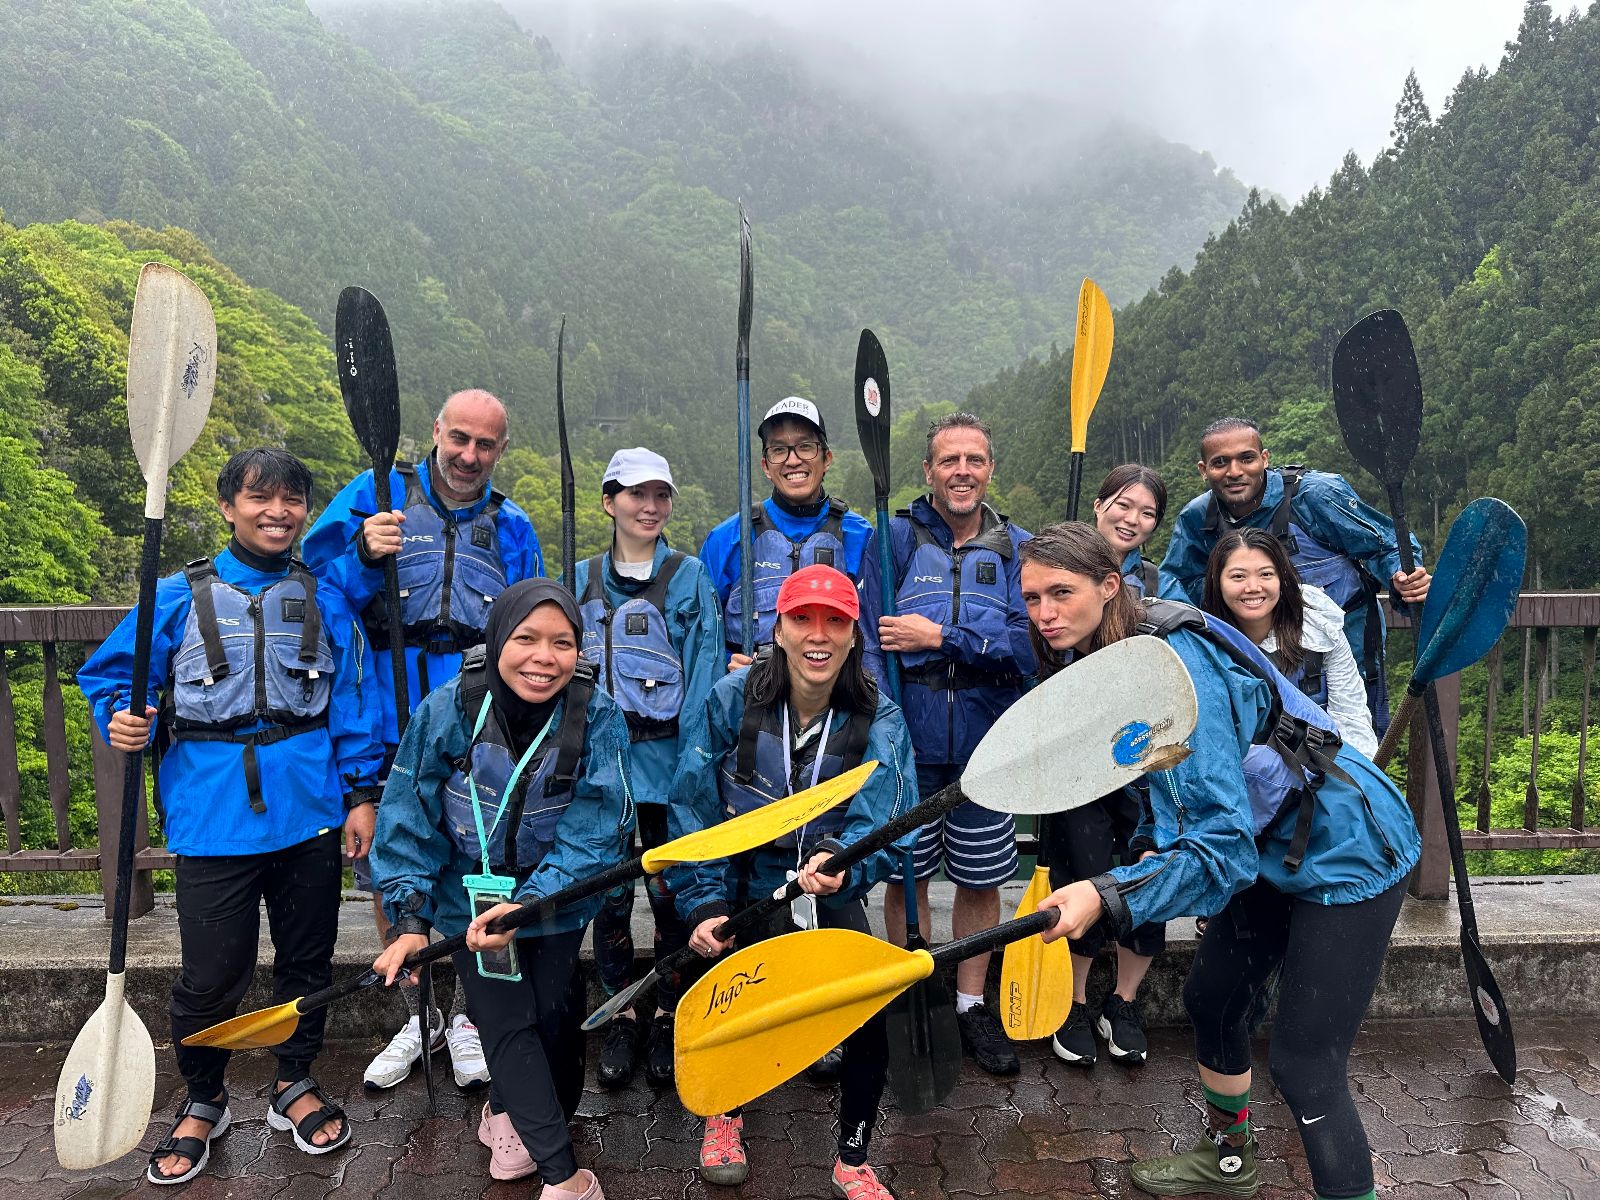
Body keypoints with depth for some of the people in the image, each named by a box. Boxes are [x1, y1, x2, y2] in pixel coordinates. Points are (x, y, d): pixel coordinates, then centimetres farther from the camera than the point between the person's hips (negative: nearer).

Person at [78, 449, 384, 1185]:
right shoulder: (179, 597, 1)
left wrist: (361, 792, 1)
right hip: (213, 817, -1)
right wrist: (122, 720, -13)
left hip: (309, 812, 2)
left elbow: (349, 701, 5)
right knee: (211, 974, 4)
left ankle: (295, 1082, 36)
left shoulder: (323, 599, 5)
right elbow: (108, 674, 9)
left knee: (307, 957, 13)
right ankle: (202, 1102, 31)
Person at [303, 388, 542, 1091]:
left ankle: (467, 1017, 30)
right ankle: (419, 1015, 33)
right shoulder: (374, 496, 6)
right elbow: (317, 586, -2)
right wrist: (364, 556, -20)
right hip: (386, 727, 0)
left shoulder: (511, 528, 11)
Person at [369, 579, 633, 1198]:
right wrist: (410, 916, -19)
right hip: (470, 900, 0)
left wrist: (527, 905, -32)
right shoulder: (448, 709, -21)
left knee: (553, 1019, 14)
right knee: (510, 1026, 0)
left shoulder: (598, 718, -23)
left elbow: (595, 835, -23)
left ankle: (506, 1111, 45)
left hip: (555, 900, 1)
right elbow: (409, 817, -13)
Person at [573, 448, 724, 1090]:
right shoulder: (582, 580, 9)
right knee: (608, 889, 8)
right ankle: (621, 1015, 25)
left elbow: (705, 669, -4)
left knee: (669, 889, 6)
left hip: (669, 758, -2)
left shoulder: (690, 577, 1)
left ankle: (669, 1014, 24)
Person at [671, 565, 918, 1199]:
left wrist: (841, 860, -45)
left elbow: (882, 824, -24)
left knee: (868, 1018, -11)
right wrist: (704, 904, -16)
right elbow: (694, 809, -9)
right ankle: (725, 1113, 40)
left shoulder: (879, 721, -14)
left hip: (831, 898, 0)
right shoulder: (732, 700, -15)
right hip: (743, 891, 0)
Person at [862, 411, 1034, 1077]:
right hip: (906, 742, -1)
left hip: (986, 745, 1)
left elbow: (1031, 644, -11)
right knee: (905, 875, 11)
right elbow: (864, 634, -10)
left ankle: (971, 1005, 33)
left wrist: (939, 636, -16)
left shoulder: (1018, 548, 3)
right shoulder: (894, 537, -1)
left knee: (981, 881, 13)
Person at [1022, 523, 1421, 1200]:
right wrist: (1154, 844, -2)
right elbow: (1180, 785, 12)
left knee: (1303, 1066, -9)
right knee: (1210, 999, 19)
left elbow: (1224, 845, -35)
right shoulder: (1115, 658, -4)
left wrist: (1108, 896, -45)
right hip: (1274, 847, 9)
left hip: (1349, 852, -9)